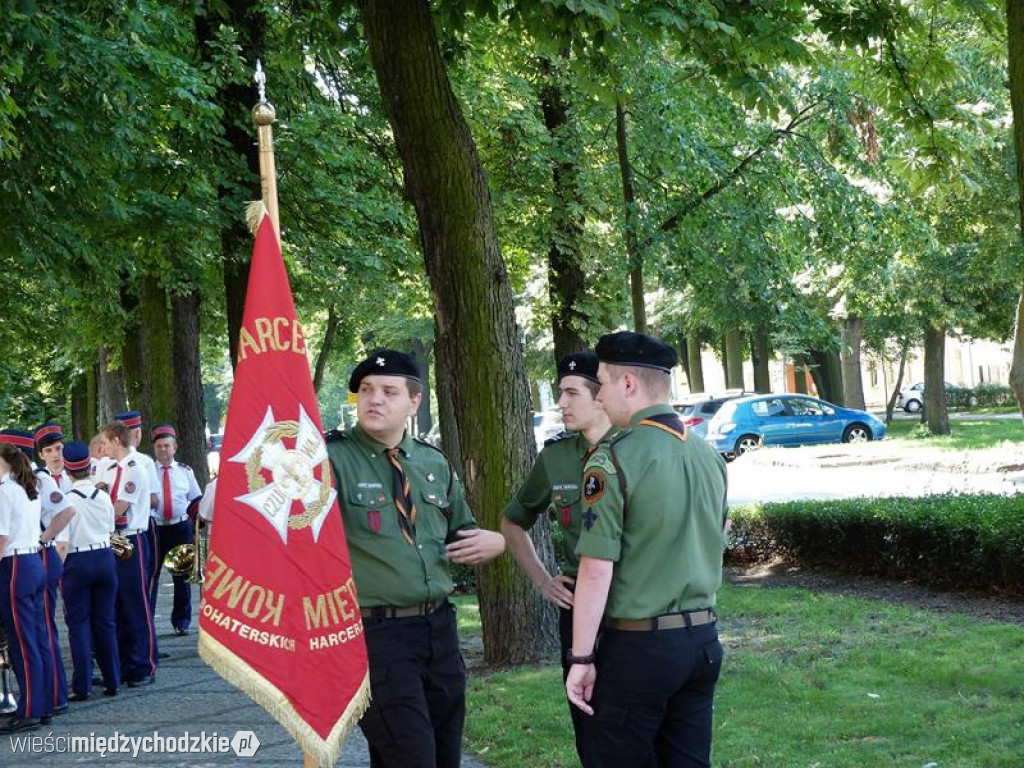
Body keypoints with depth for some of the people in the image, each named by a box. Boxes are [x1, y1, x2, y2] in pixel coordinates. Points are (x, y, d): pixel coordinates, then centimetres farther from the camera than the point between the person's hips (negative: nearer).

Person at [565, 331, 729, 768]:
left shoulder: (613, 460, -13)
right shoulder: (710, 456, 8)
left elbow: (597, 569, -16)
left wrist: (582, 658, -11)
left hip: (639, 645, -7)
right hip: (703, 638, 7)